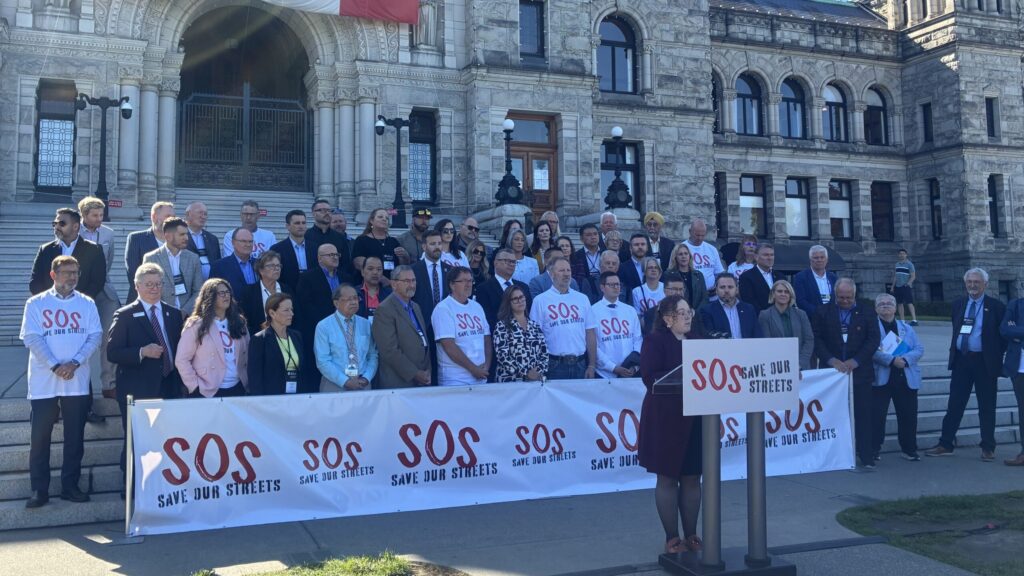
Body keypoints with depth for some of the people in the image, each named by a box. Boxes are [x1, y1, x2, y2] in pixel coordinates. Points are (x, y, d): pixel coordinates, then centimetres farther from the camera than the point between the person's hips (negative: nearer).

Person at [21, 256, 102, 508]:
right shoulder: (36, 303, 2)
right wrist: (55, 366, -16)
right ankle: (39, 489, 11)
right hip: (44, 381, -1)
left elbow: (95, 336, 0)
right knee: (40, 436, 2)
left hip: (77, 381, 1)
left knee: (75, 436, 6)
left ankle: (70, 485, 16)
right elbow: (31, 338, -5)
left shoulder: (87, 304, 7)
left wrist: (74, 363, -14)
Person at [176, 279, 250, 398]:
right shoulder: (196, 325, -5)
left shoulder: (238, 322, 8)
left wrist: (245, 380, 4)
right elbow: (181, 360, -7)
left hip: (237, 388, 4)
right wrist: (196, 386, -11)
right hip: (208, 392, -4)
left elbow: (247, 354, 12)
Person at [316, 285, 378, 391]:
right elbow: (323, 361, -9)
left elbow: (373, 356, 6)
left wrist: (366, 378, -10)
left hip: (362, 385, 3)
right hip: (335, 385, -3)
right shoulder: (323, 327, -3)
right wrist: (345, 381, -16)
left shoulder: (366, 324, 8)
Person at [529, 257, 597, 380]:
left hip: (580, 364, 3)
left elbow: (590, 334, 8)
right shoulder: (540, 301, 0)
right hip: (554, 365, -3)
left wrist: (592, 366, 3)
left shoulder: (582, 299, 9)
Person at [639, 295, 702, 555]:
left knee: (692, 477, 9)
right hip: (666, 419, -6)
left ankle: (691, 535, 20)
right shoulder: (655, 340, -6)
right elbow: (650, 377, -16)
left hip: (694, 418, 6)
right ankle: (672, 537, 12)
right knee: (668, 477, 3)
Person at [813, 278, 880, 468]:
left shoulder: (867, 314, 7)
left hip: (859, 372, 0)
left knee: (863, 415, -1)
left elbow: (874, 339, 1)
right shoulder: (823, 312, 5)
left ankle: (866, 457, 4)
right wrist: (831, 360, -12)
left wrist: (855, 361, -10)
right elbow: (816, 339, 0)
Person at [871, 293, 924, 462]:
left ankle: (909, 449, 18)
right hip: (880, 378, -4)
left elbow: (919, 349, 5)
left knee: (908, 415, 6)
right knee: (877, 415, -3)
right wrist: (891, 360, -22)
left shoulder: (906, 328, 17)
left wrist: (905, 359, -14)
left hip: (906, 378, 4)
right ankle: (874, 449, 7)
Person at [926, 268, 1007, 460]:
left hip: (985, 362, -3)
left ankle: (988, 448, 15)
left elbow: (1004, 334, 1)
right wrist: (954, 351, 11)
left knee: (987, 406, 5)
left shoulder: (996, 306, -2)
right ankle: (946, 444, 9)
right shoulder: (958, 304, 9)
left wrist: (996, 356, -4)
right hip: (961, 360, 3)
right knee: (954, 404, 4)